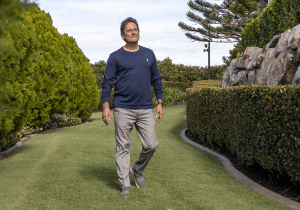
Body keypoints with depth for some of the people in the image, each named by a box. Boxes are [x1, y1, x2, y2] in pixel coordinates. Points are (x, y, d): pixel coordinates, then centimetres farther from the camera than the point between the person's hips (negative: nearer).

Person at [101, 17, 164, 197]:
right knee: (123, 147, 0)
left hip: (146, 109, 3)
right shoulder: (115, 57, 3)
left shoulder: (148, 54, 13)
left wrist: (160, 103, 9)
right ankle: (125, 185, 9)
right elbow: (107, 82, 1)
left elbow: (156, 80, 17)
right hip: (123, 109, -2)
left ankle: (138, 170, 26)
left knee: (151, 145, -2)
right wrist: (106, 106, -8)